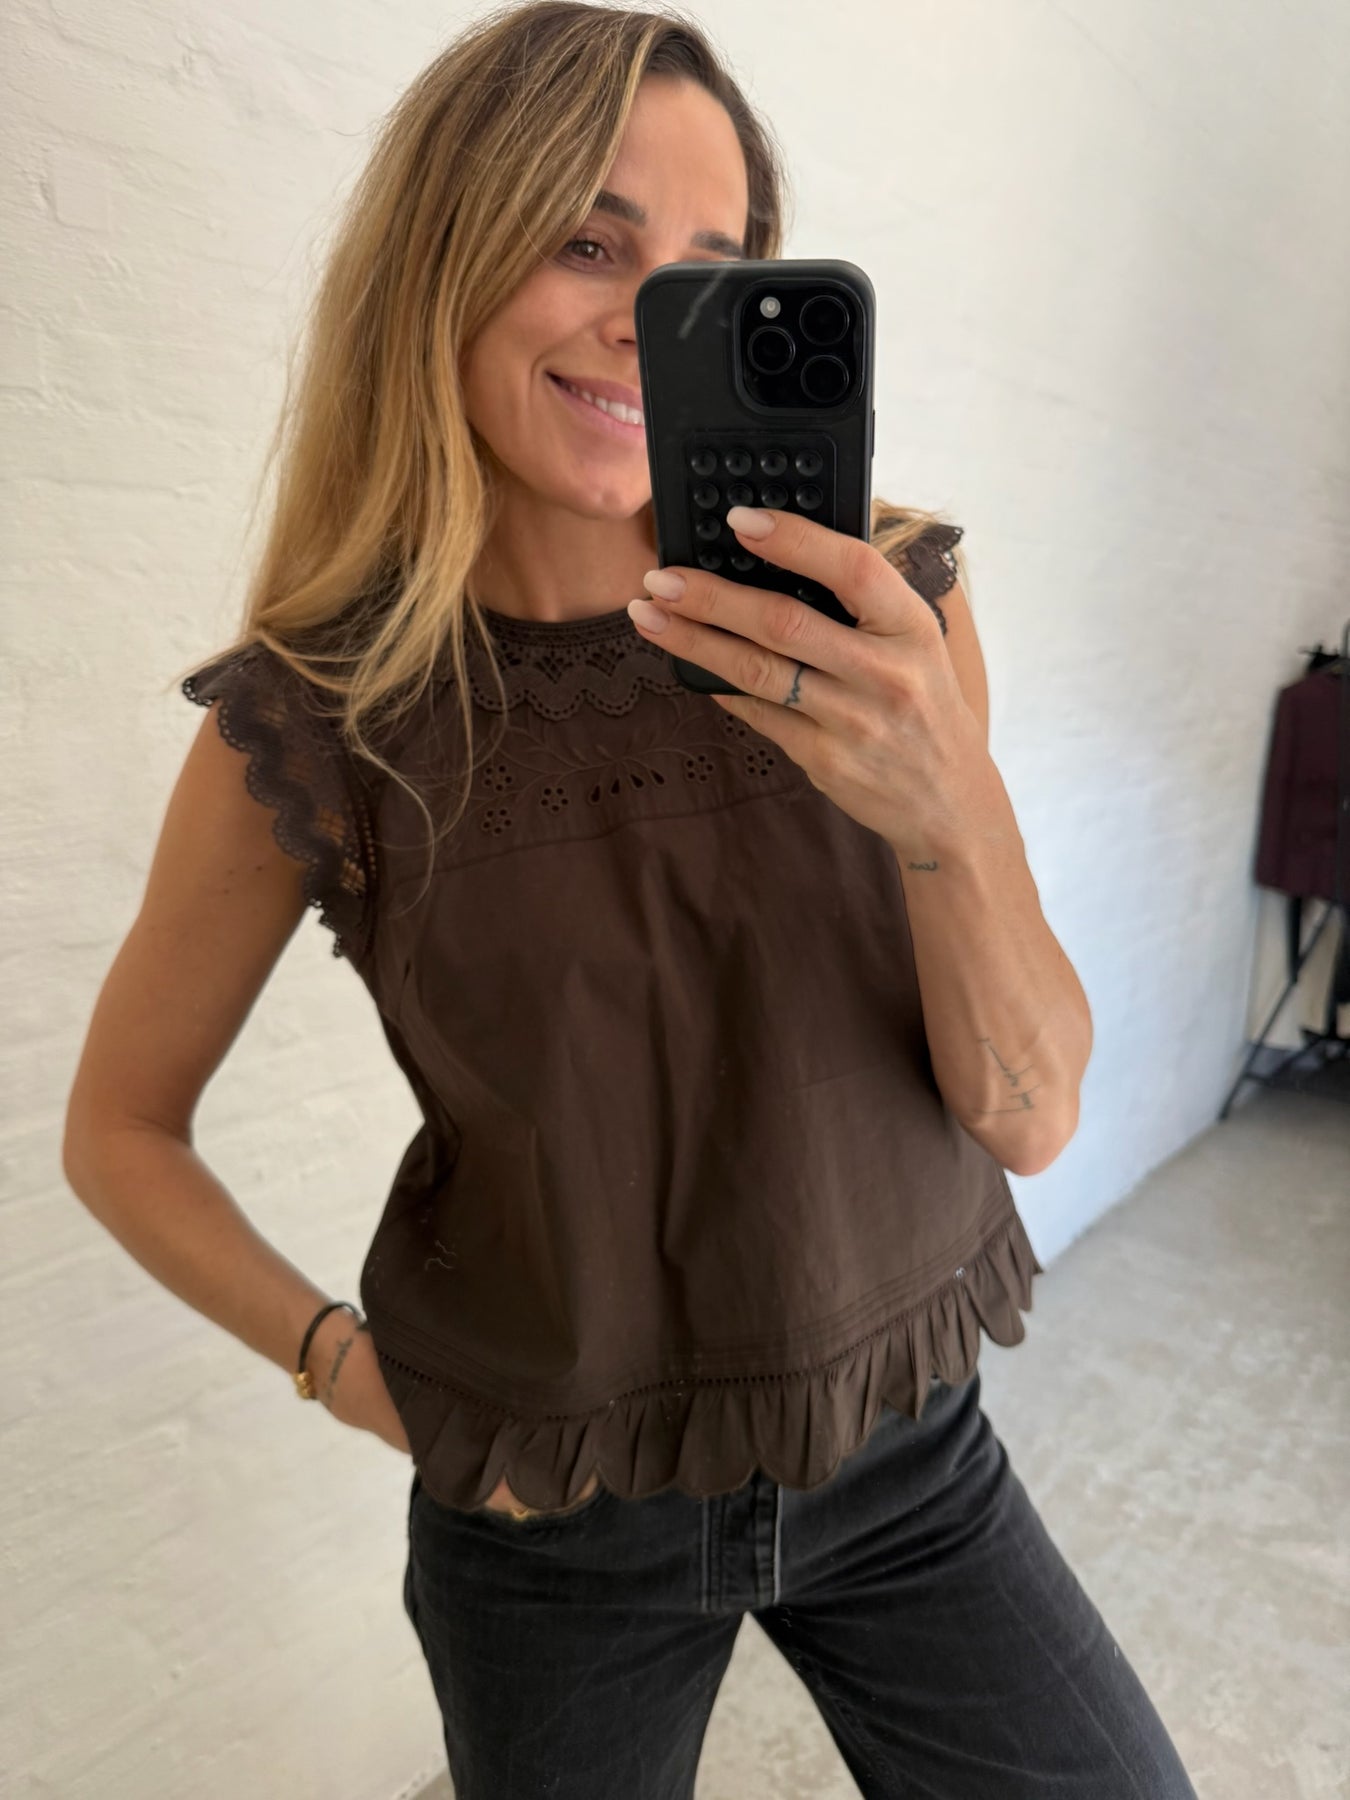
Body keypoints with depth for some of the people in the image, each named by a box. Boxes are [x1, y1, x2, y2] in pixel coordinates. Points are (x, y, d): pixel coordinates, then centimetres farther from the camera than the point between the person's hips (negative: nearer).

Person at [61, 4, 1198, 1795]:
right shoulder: (312, 724, -15)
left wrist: (939, 805, -32)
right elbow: (120, 1127, 0)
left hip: (904, 1452, 2)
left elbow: (1031, 1115, -15)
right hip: (553, 1513, 0)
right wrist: (345, 1361, -8)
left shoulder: (882, 616, -12)